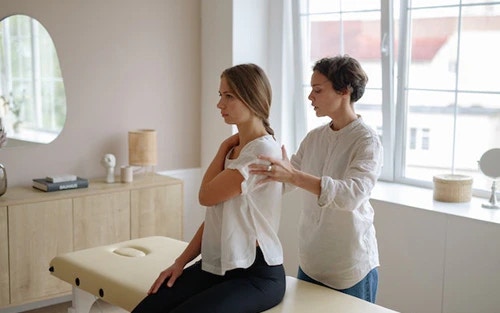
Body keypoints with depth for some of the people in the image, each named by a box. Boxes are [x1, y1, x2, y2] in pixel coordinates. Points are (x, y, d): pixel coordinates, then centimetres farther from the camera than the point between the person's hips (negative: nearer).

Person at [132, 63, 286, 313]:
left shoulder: (264, 151, -14)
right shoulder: (234, 149, 13)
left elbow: (206, 196, -12)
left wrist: (223, 148, 1)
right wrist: (181, 261, 7)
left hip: (255, 273, -7)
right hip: (216, 265, 7)